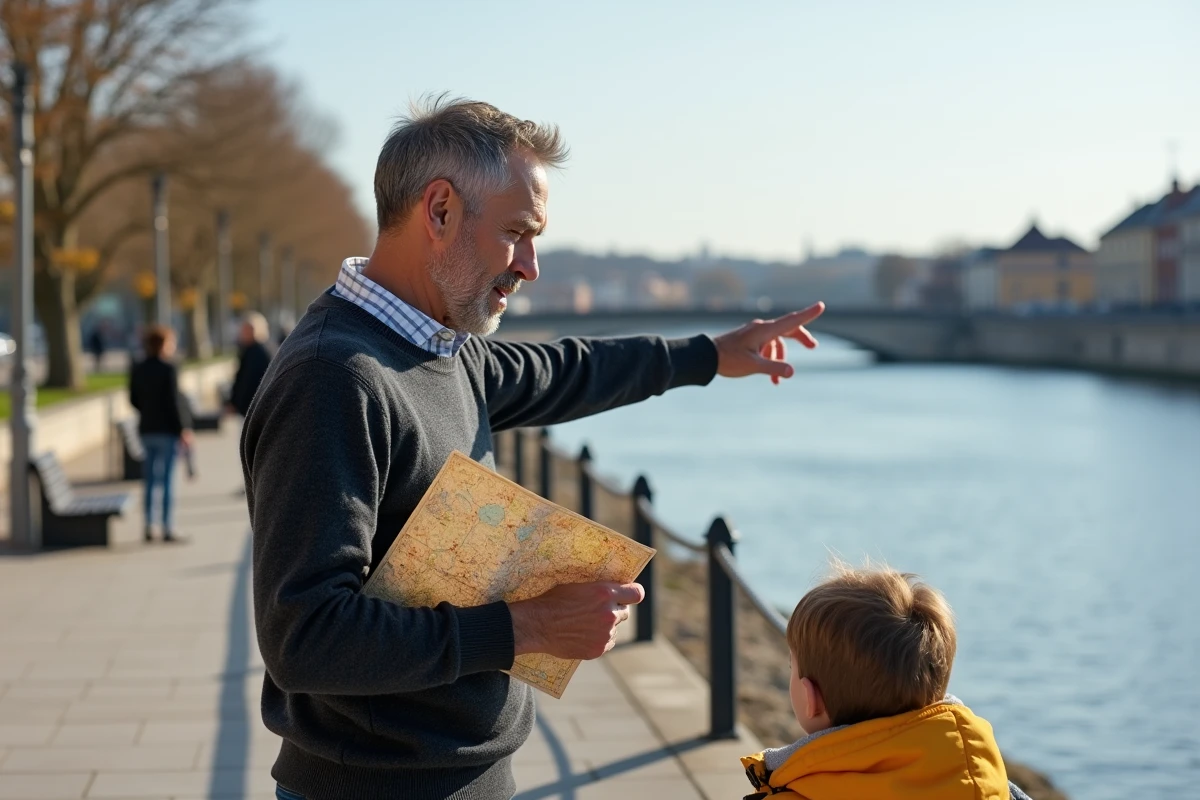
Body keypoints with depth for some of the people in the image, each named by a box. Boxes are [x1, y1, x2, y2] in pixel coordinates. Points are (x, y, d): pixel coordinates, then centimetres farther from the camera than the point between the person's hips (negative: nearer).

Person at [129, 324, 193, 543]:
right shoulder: (168, 369, -14)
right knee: (167, 479, -1)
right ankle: (167, 527, 0)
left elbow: (133, 400, 8)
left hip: (146, 429, 6)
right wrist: (183, 429, -11)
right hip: (167, 429, -6)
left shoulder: (138, 369, 4)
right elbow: (173, 401, -16)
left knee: (150, 480, 12)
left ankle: (149, 526, 13)